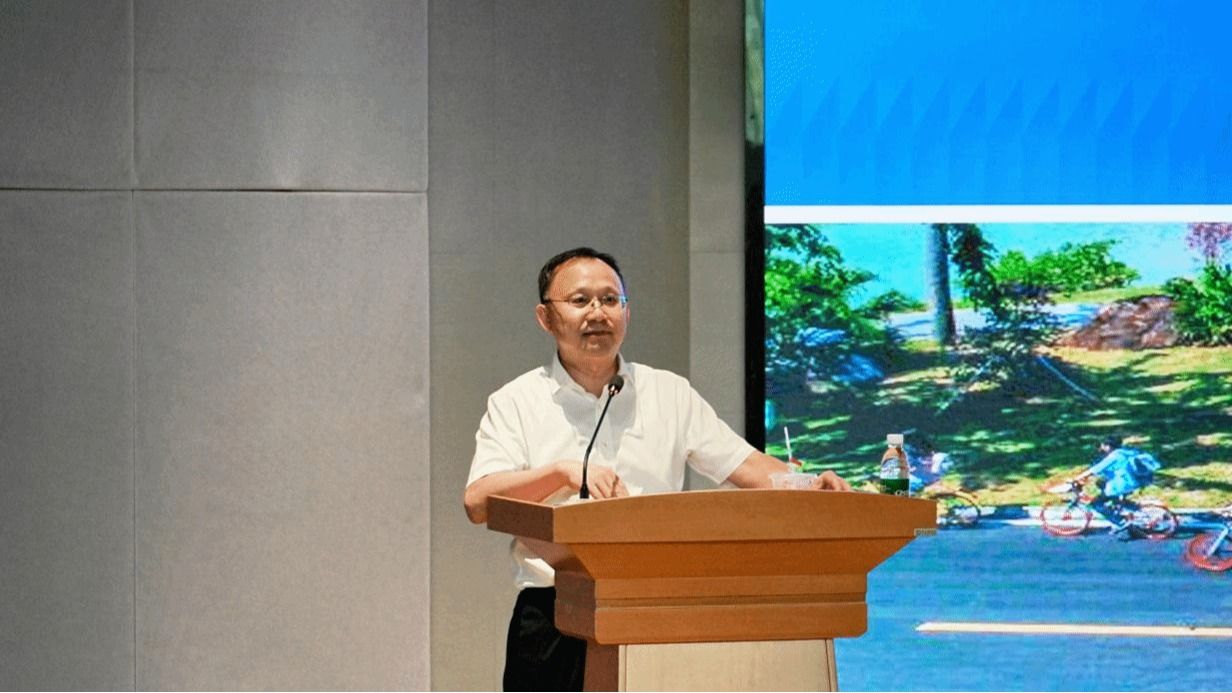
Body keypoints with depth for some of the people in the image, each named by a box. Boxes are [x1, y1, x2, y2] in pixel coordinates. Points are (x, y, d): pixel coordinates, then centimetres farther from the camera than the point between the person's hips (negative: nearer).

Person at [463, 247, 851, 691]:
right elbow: (478, 502, -5)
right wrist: (564, 472, -17)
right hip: (555, 618, -1)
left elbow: (743, 465, 11)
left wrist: (808, 489, -8)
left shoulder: (671, 394, 15)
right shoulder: (516, 403, 7)